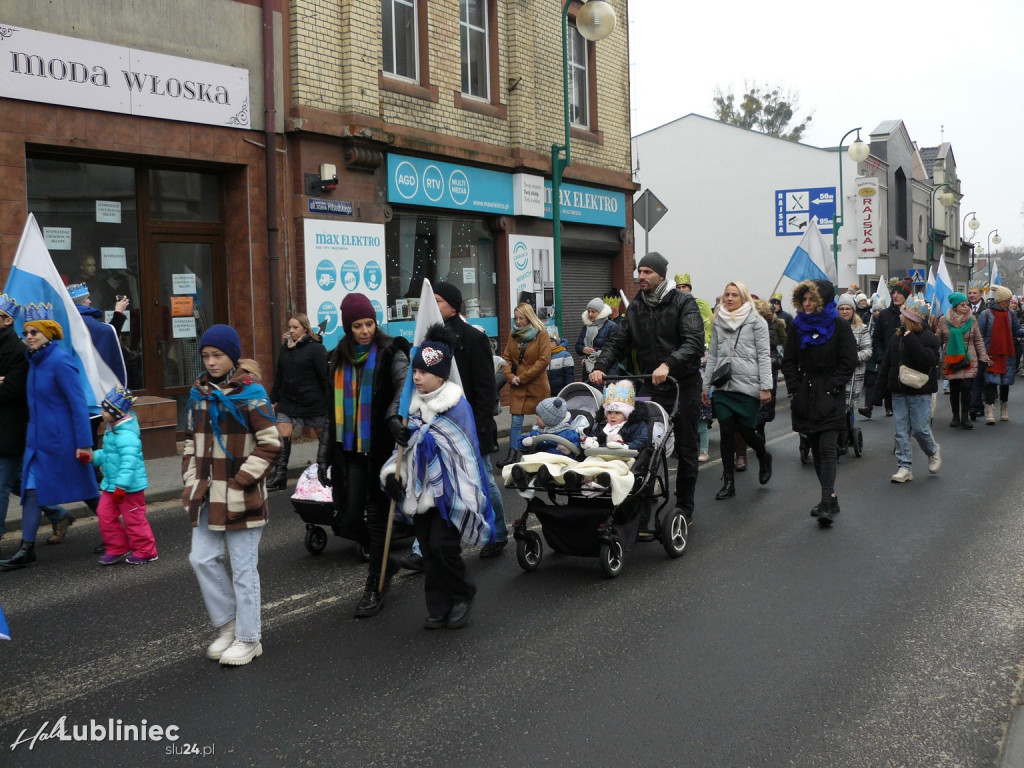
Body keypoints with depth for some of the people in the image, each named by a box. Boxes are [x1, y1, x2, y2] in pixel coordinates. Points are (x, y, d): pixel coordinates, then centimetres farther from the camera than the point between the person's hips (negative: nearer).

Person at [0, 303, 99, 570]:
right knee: (31, 490, 4)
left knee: (84, 489, 6)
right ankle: (26, 550, 8)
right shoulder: (35, 361, 7)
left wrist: (84, 443, -21)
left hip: (61, 439, -8)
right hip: (38, 438, 8)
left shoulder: (60, 362, -17)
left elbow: (78, 403, -19)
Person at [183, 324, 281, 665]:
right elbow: (191, 442, 17)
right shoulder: (199, 394, 9)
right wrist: (191, 481, 7)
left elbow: (270, 444, -11)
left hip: (241, 496, -6)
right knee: (202, 559, 4)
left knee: (243, 567, 2)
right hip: (207, 494, 6)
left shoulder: (251, 394, -9)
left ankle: (248, 638, 16)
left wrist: (240, 481, -15)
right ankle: (228, 624, 23)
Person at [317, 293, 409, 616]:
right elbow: (333, 410, 16)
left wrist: (395, 415, -43)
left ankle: (375, 587, 15)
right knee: (350, 513, 5)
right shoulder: (339, 359, 12)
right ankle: (384, 562, 31)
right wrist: (324, 453, 12)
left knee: (377, 514, 2)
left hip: (381, 447, -5)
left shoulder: (390, 353, -4)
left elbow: (405, 384, -22)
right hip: (349, 449, 5)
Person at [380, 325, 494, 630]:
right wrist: (393, 474, 1)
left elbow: (450, 445, -15)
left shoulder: (456, 405, -11)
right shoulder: (414, 402, 8)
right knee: (429, 550, 9)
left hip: (448, 489, -6)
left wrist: (415, 431, -19)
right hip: (420, 488, 6)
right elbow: (406, 444, 13)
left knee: (442, 545, -11)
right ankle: (438, 607, 20)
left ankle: (463, 595, 15)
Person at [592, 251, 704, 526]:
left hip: (683, 384, -4)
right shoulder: (636, 308, 9)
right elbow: (618, 342, 8)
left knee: (685, 449, 7)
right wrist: (601, 366, -10)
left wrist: (668, 364, -34)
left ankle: (684, 508, 20)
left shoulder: (683, 303, -8)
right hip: (650, 387, 4)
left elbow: (694, 342, -20)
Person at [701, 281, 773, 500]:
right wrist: (705, 385, 14)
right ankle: (728, 482, 9)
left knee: (747, 431, 0)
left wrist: (765, 387, -10)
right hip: (723, 386, 4)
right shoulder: (718, 322, 12)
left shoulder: (756, 321, 0)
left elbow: (764, 356, -4)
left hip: (747, 386, -4)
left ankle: (764, 457, 34)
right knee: (726, 433, 1)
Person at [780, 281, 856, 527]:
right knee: (816, 449, 9)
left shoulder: (839, 325, -4)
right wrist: (795, 387, -1)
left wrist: (831, 387, -12)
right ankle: (829, 498, 18)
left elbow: (848, 362, -5)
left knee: (827, 449, -12)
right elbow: (788, 361, 10)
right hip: (806, 397, 5)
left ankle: (828, 503, -15)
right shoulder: (798, 326, 8)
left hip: (830, 398, -5)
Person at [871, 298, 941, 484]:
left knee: (920, 428, -3)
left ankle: (933, 452, 28)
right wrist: (879, 388, 8)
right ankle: (904, 468, 7)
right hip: (899, 392, 6)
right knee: (901, 431, 3)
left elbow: (926, 360, -26)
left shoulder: (928, 337, -8)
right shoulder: (897, 337, 10)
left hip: (920, 393, -5)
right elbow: (886, 364, 12)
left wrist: (911, 339, -26)